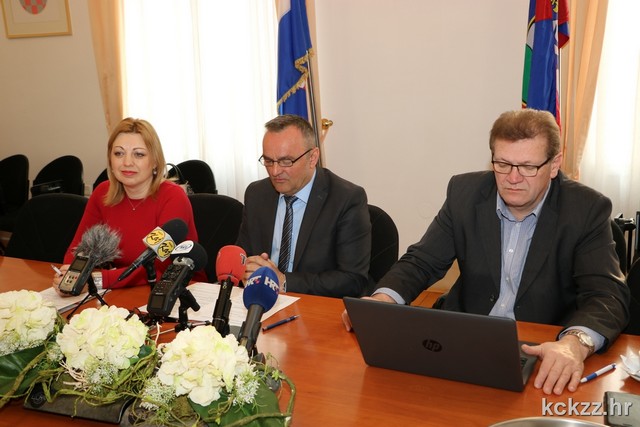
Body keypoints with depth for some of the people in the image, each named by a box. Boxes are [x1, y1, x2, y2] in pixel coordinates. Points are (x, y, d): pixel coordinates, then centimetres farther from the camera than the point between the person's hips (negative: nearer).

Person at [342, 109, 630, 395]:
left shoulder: (587, 210, -7)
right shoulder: (465, 192, 0)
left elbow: (608, 294, -15)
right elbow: (422, 261, 3)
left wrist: (576, 343, -37)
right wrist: (382, 300, -18)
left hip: (545, 353, -2)